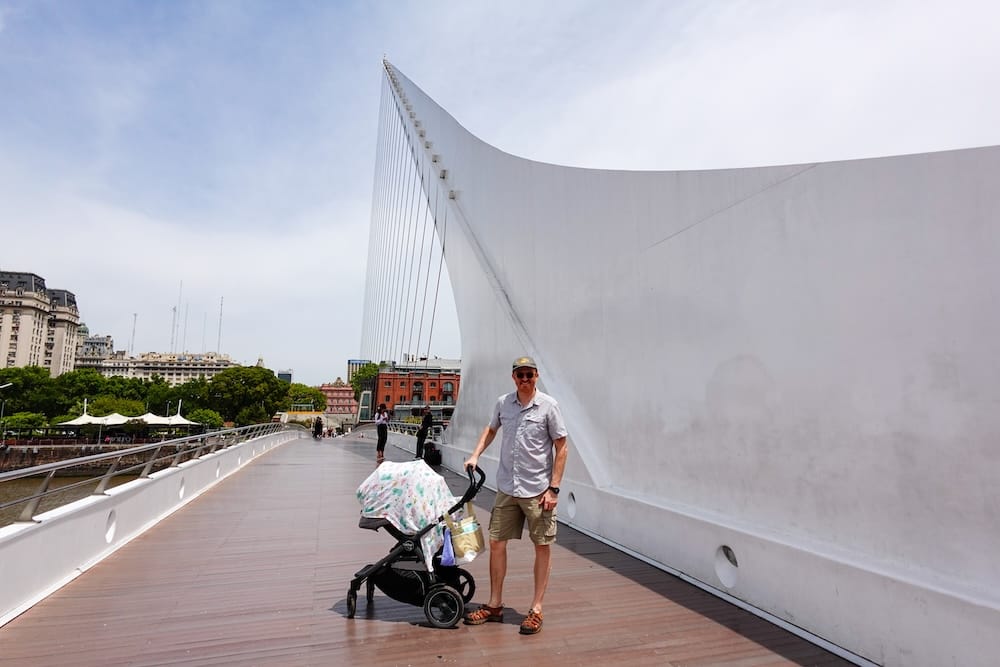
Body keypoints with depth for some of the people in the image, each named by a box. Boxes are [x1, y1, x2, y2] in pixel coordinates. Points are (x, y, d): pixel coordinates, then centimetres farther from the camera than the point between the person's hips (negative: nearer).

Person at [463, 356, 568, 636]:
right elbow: (491, 429, 22)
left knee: (543, 547, 6)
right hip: (506, 487, 4)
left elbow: (561, 448, -8)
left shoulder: (548, 405, -10)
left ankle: (536, 609, 23)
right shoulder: (503, 403, 2)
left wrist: (553, 488, -12)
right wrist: (475, 455, 11)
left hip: (538, 490, -4)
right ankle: (495, 605, 27)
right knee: (496, 542, 10)